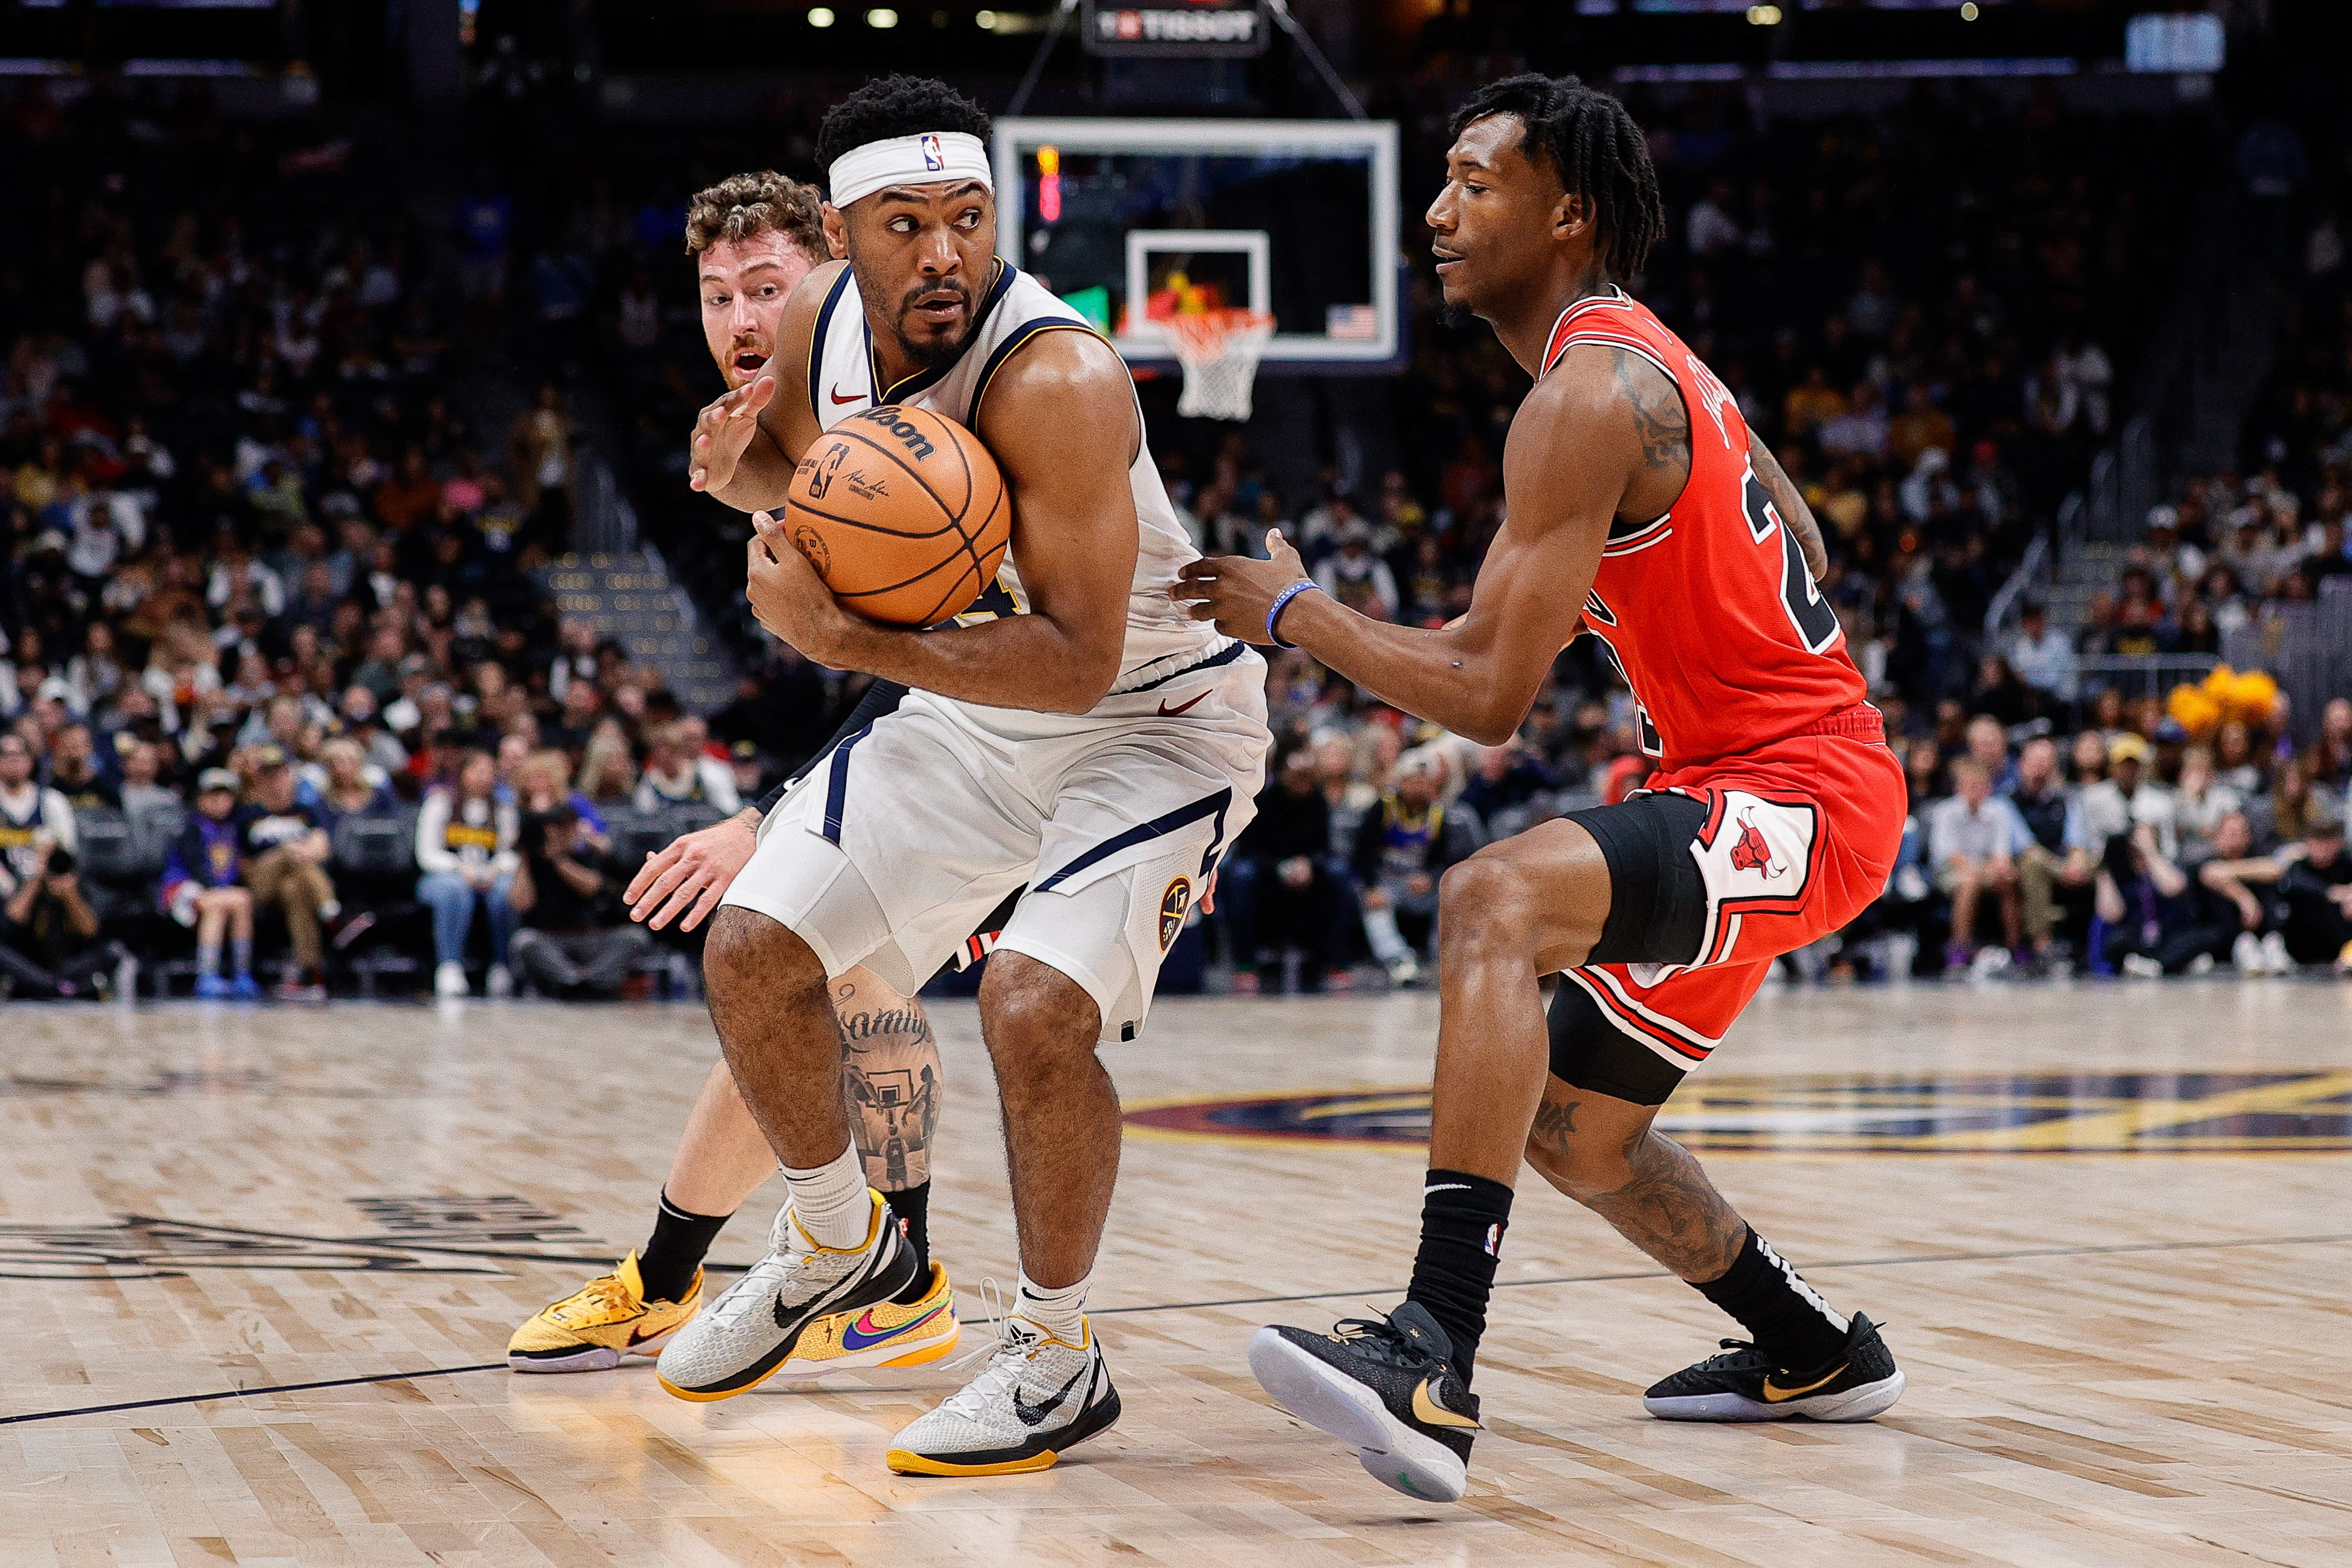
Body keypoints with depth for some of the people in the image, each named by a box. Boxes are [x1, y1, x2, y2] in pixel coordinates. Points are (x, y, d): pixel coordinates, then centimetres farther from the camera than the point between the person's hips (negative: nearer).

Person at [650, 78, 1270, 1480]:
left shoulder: (1057, 381, -33)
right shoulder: (821, 322, -11)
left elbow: (1078, 661, -35)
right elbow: (797, 464, 13)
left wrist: (851, 640, -40)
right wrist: (738, 466, -11)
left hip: (1151, 718, -7)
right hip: (974, 713, 8)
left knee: (1035, 1007, -26)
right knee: (753, 954, 4)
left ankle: (1057, 1363, -4)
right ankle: (840, 1245, 30)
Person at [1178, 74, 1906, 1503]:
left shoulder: (1589, 396, -19)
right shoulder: (1641, 359, 13)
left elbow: (1488, 697, -22)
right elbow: (1799, 548, 24)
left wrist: (1293, 612, -10)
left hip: (1795, 799, -11)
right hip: (1743, 786, 11)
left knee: (1495, 902, -35)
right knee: (1573, 1130, 21)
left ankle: (1438, 1364, -45)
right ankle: (1814, 1353, 41)